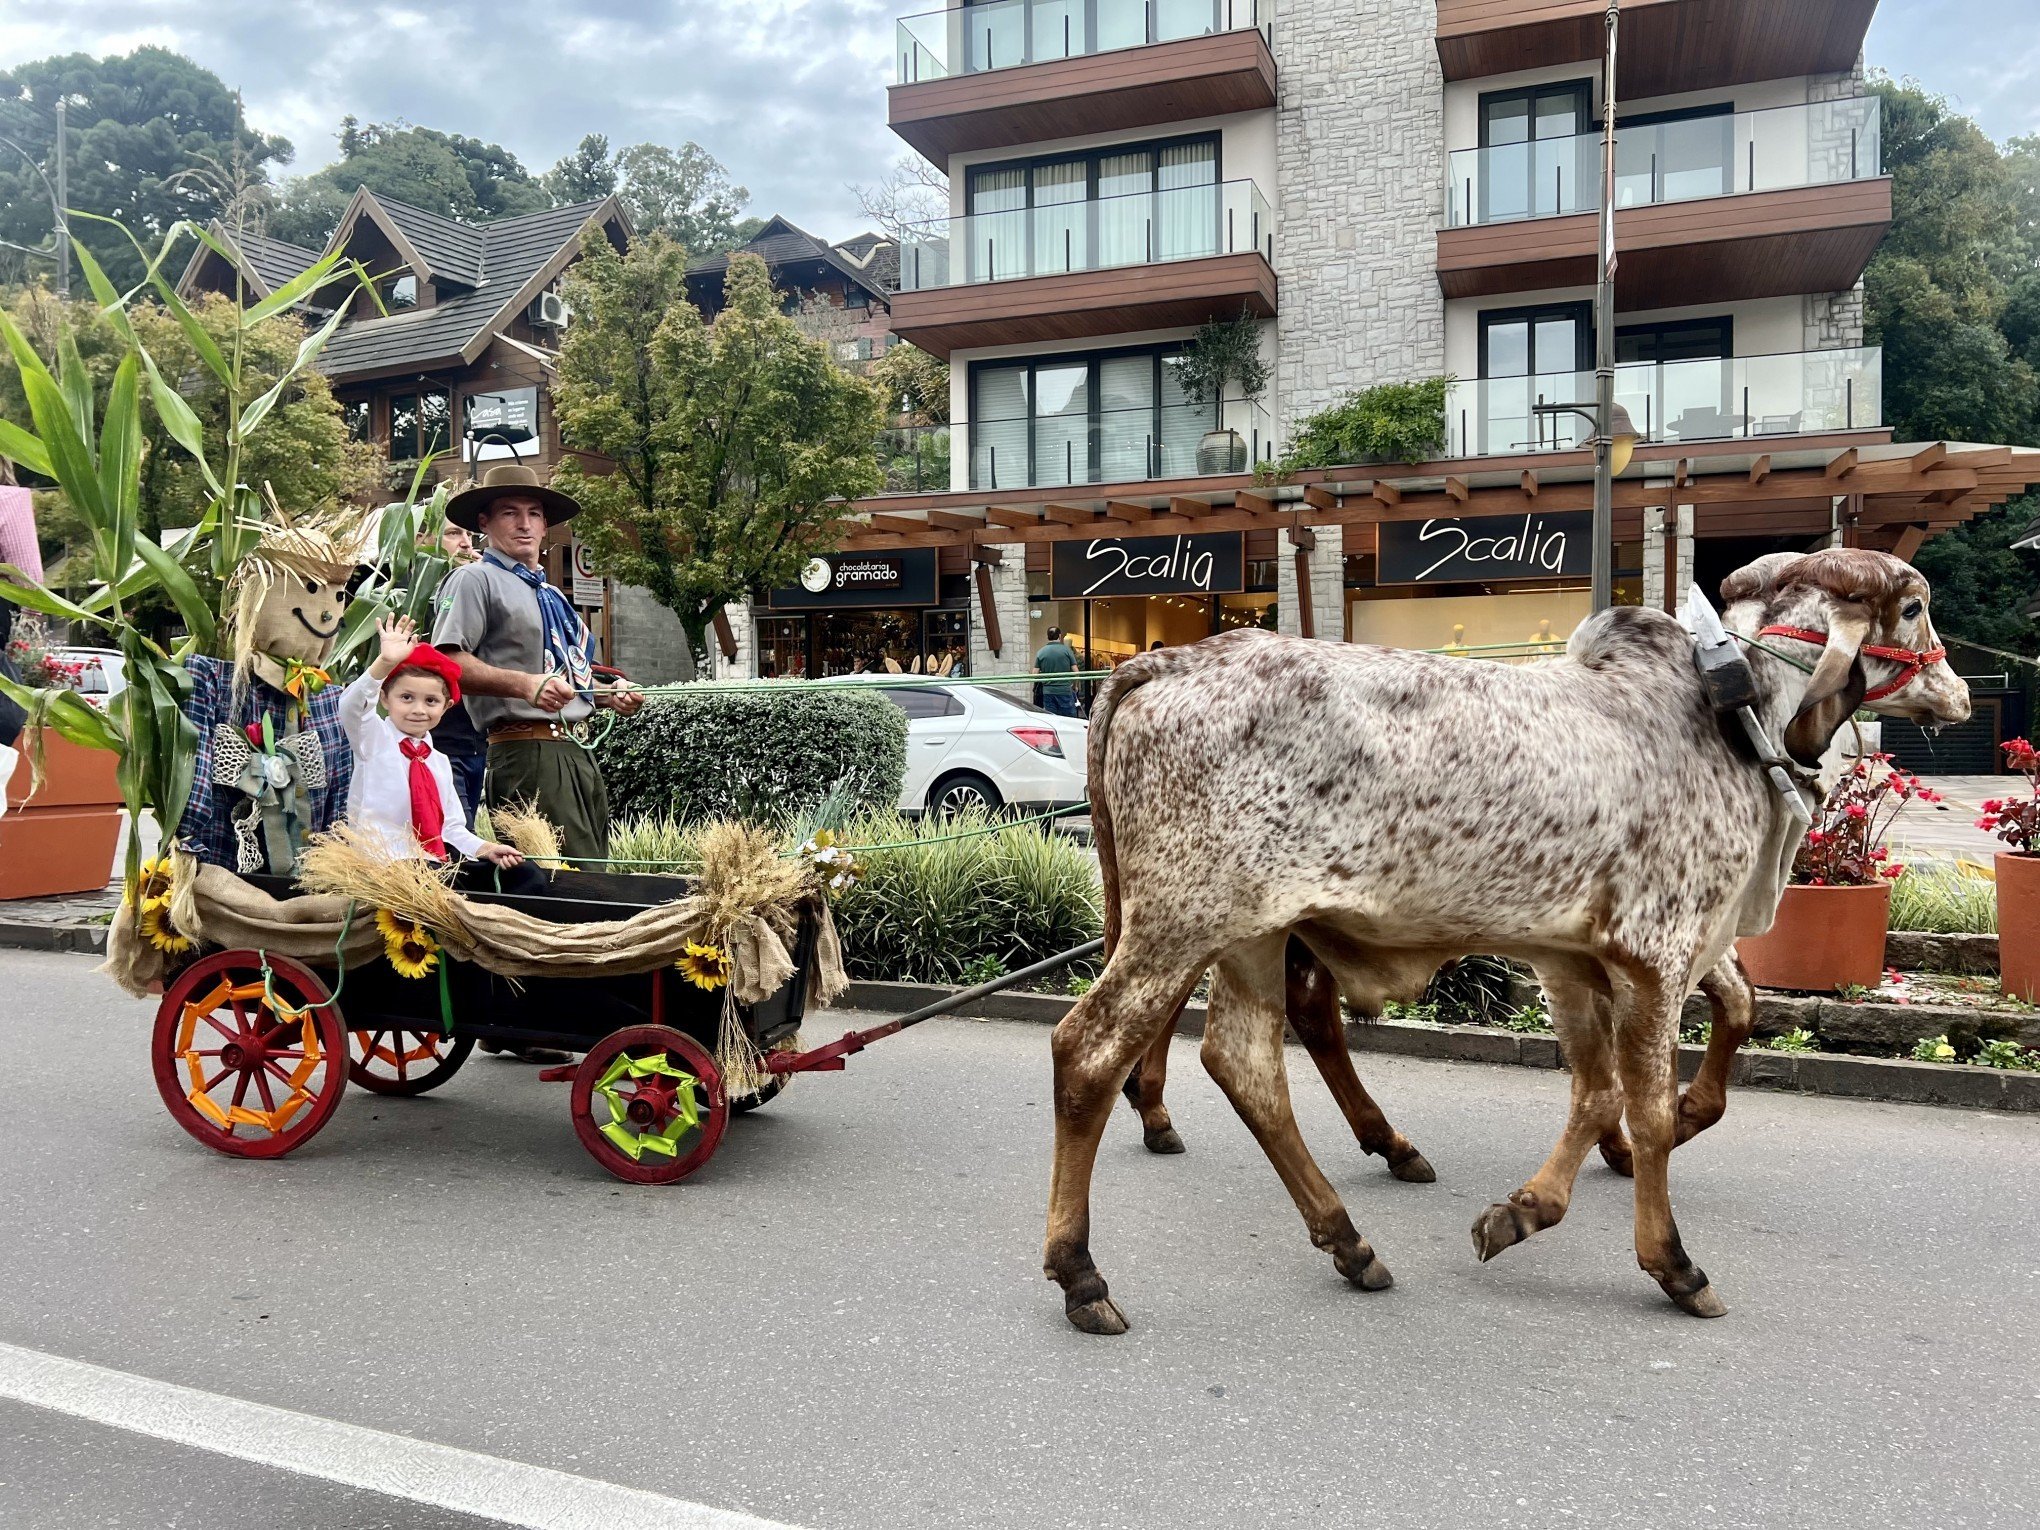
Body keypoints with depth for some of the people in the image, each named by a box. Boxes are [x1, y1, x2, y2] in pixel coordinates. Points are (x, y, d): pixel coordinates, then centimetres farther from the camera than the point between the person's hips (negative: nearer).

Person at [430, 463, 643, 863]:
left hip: (578, 753, 9)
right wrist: (525, 684, -25)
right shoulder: (475, 579, 1)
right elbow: (446, 661, -13)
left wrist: (609, 695, 15)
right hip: (527, 751, -9)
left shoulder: (551, 595, 28)